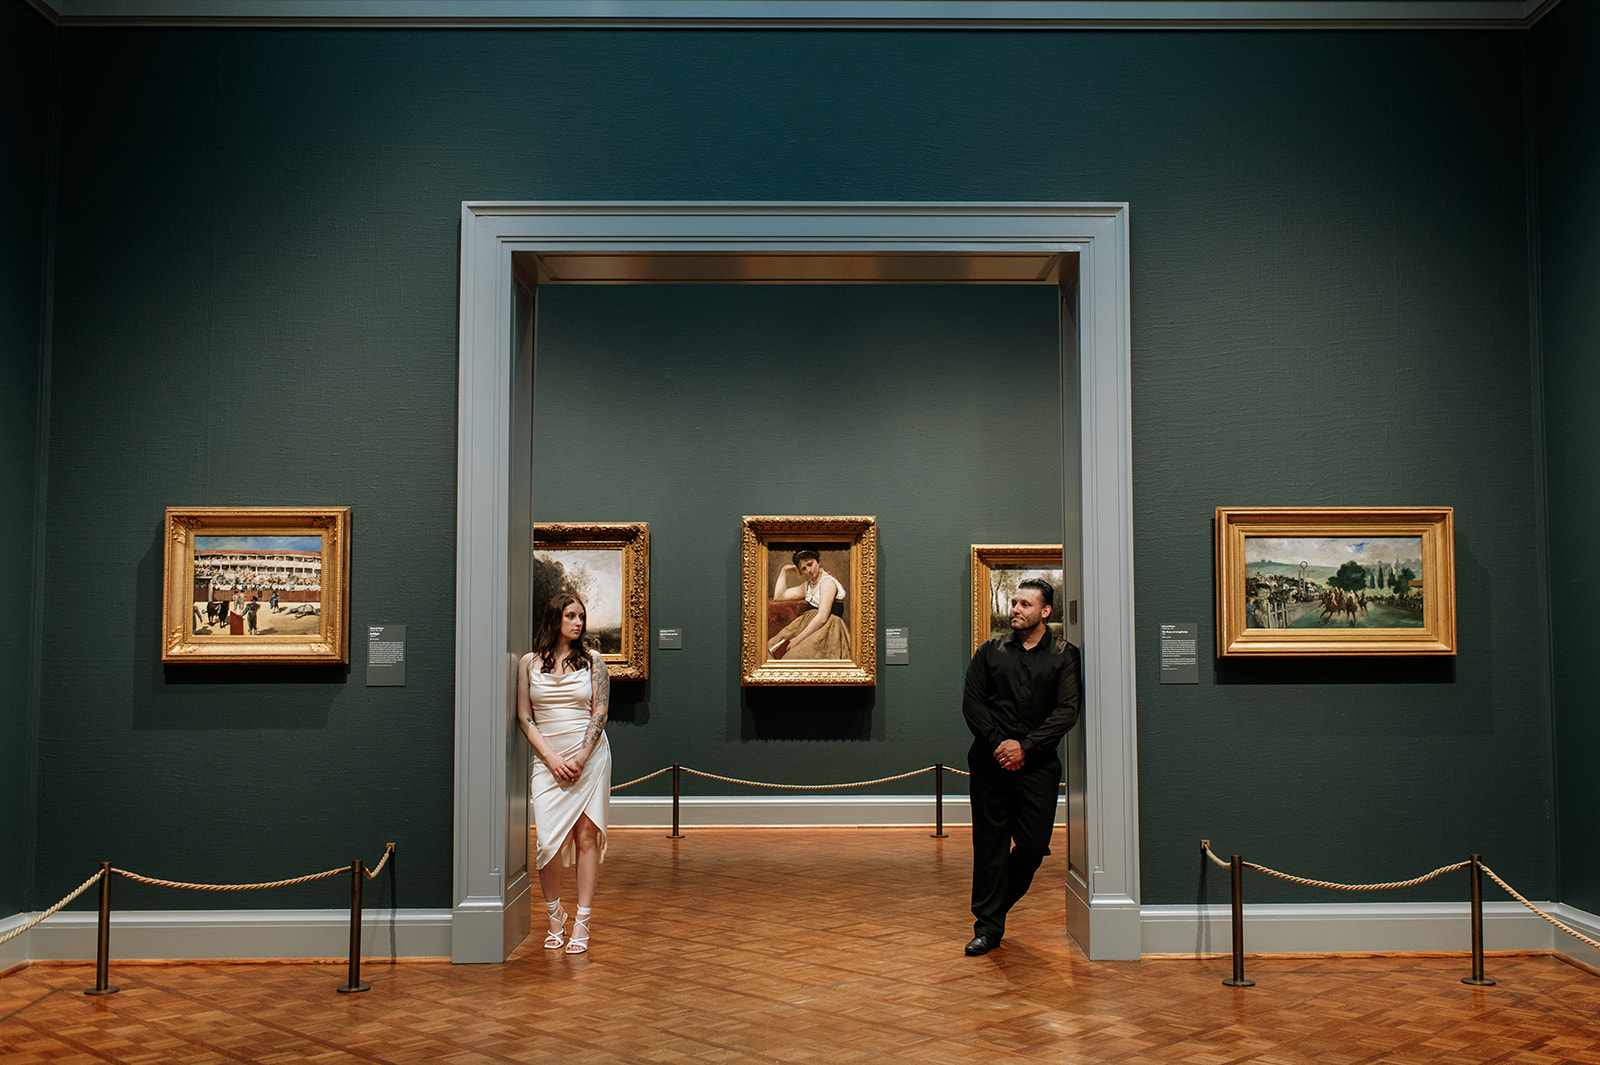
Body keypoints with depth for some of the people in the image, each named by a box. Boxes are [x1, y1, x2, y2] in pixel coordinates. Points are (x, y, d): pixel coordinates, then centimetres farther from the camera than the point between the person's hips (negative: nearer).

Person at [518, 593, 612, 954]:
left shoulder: (592, 660, 6)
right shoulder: (529, 663, 6)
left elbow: (600, 712, 2)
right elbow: (524, 716, 3)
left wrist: (581, 758, -9)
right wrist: (552, 757, -7)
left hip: (590, 756, 0)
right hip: (548, 759, 0)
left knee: (587, 836, -2)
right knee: (549, 840, -8)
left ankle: (582, 922, 4)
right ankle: (554, 915, 14)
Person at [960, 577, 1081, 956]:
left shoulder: (1064, 655, 3)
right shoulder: (990, 650, 10)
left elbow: (1068, 711, -5)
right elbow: (971, 701, 6)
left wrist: (1025, 746, -12)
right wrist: (997, 743, -8)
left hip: (1039, 764, -1)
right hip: (991, 761, 1)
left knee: (1034, 845, -1)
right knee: (990, 844, 1)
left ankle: (998, 903, 26)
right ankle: (987, 927, 10)